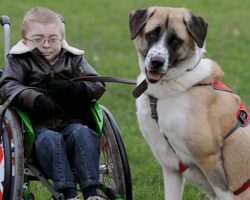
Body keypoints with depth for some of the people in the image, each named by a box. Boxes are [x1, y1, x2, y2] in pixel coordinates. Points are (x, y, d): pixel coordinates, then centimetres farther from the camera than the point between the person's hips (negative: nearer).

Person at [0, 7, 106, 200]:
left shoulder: (74, 59, 15)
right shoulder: (20, 60, 8)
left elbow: (98, 86, 6)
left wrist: (73, 88, -15)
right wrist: (35, 99, -27)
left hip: (71, 121, 2)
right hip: (39, 125, -2)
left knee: (84, 134, -29)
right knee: (50, 139, -34)